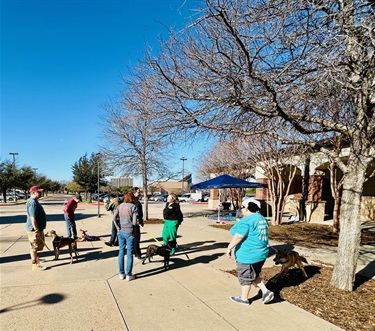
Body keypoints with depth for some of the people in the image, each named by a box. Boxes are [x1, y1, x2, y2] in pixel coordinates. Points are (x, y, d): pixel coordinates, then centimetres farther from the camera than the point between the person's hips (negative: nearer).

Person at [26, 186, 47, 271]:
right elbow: (32, 217, -26)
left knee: (38, 245, 23)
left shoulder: (34, 201, 13)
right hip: (34, 229, -10)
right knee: (34, 246, -2)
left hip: (38, 228, 10)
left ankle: (36, 259, 40)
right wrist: (36, 230, -25)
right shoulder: (32, 202, -21)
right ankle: (34, 265, 5)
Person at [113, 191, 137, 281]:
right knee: (129, 253, 6)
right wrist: (130, 226, 7)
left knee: (121, 252, 14)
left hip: (120, 232, 4)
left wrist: (119, 227, 2)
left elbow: (114, 218, -6)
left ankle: (121, 273, 24)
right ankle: (128, 275, 14)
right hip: (129, 233, -4)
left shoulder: (120, 206, 2)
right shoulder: (133, 207, -10)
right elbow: (134, 222, -14)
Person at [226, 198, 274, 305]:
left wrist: (229, 248, -14)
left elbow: (238, 237, -23)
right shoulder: (262, 219, 8)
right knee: (254, 275, 24)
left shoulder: (246, 221, -20)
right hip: (261, 253, 9)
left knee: (245, 277, 8)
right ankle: (266, 291, 16)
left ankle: (244, 298, 22)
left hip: (248, 255, -9)